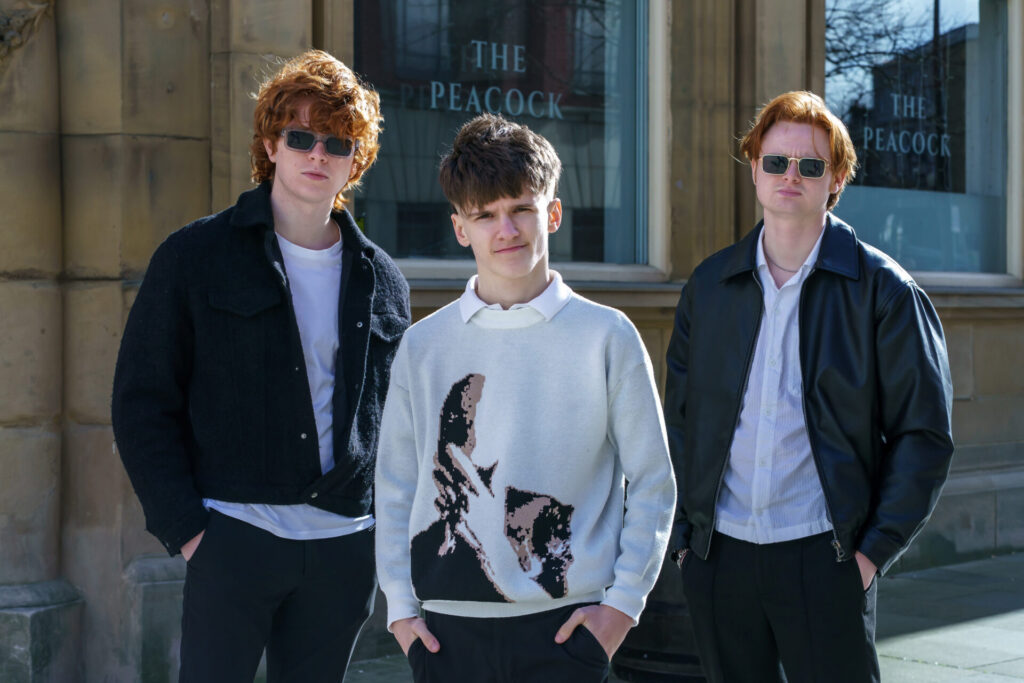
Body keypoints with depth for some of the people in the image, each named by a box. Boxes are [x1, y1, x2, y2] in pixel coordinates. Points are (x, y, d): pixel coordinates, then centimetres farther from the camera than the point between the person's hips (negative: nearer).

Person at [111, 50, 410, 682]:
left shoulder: (382, 280, 10)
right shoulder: (195, 257, 0)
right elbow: (143, 401, -1)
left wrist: (386, 530, 6)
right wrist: (184, 528, -9)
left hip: (345, 548, 3)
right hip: (232, 537, -3)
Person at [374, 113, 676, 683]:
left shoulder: (607, 337, 0)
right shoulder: (424, 344, 6)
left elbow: (653, 483, 4)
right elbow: (395, 485, 10)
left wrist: (623, 600, -3)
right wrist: (400, 603, 3)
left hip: (565, 629, -2)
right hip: (447, 625, 2)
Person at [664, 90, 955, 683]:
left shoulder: (883, 290, -2)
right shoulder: (709, 285, 9)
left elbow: (924, 433, -2)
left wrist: (877, 547, -8)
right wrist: (683, 534, 7)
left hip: (824, 558, -3)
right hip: (718, 556, 4)